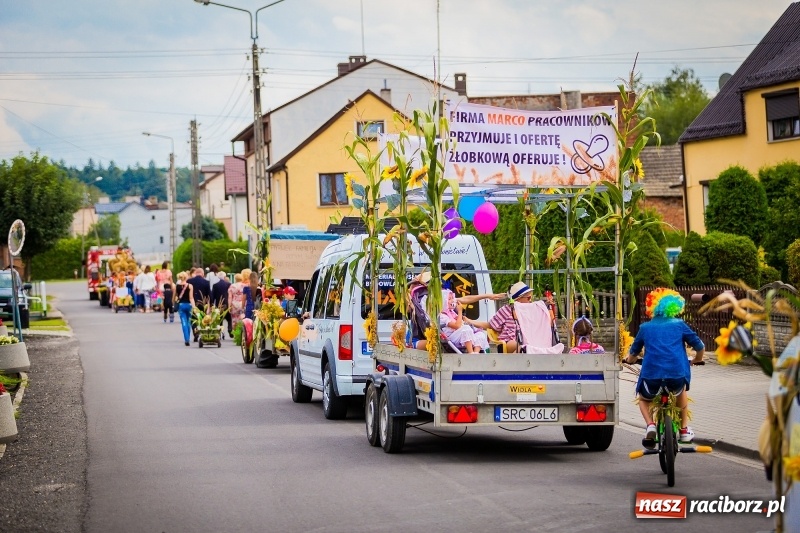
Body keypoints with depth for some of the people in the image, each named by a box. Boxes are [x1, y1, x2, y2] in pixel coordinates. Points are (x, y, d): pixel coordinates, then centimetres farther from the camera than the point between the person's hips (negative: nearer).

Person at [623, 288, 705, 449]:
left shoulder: (645, 328, 14)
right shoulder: (680, 325, 13)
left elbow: (632, 355, 20)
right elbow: (700, 347, 15)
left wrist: (629, 360, 44)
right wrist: (697, 359, 37)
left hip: (651, 377, -1)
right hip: (677, 376, 1)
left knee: (644, 399, 31)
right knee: (681, 392, 37)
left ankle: (650, 425, 3)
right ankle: (684, 430, 35)